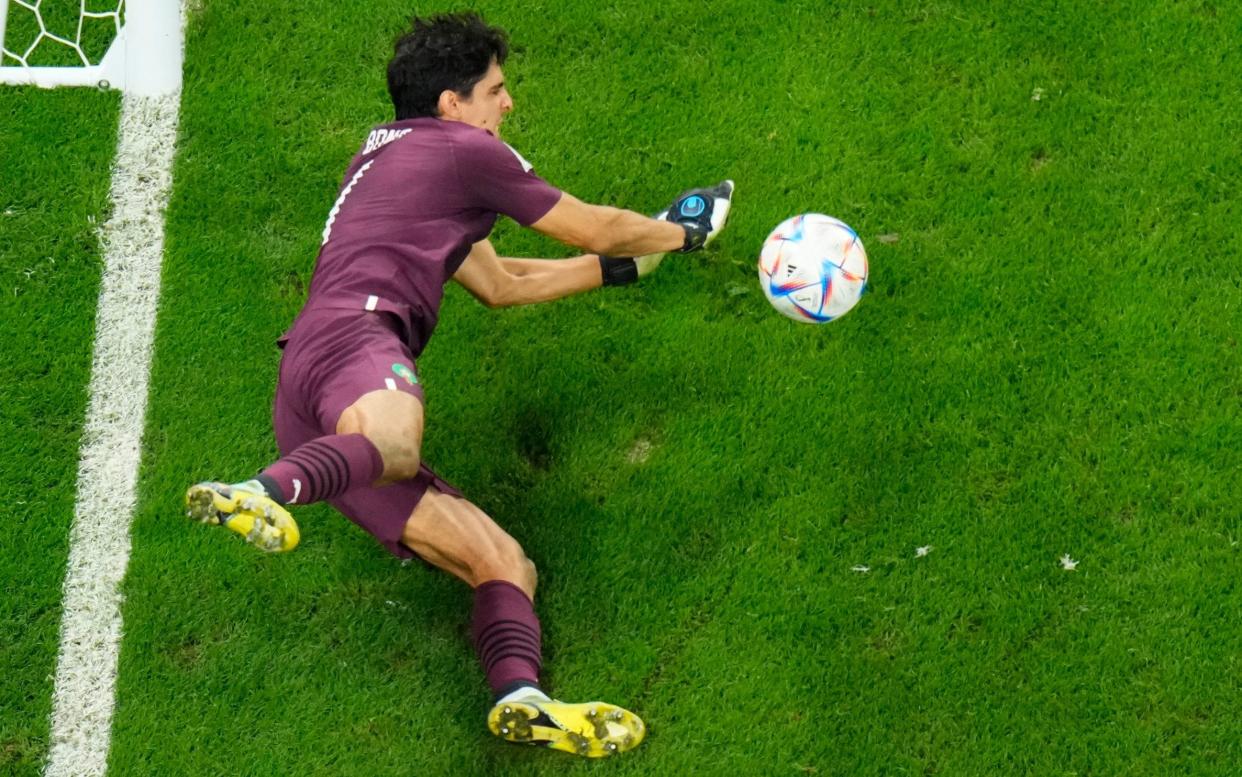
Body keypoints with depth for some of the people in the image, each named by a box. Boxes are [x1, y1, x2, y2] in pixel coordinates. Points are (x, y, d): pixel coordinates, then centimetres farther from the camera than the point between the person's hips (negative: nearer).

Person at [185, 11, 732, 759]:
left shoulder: (383, 158, 39)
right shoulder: (463, 149, 13)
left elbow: (498, 283, 47)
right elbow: (593, 228, 22)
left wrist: (620, 267, 53)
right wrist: (678, 231, 41)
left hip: (305, 409, 8)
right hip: (355, 337, -8)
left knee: (505, 561, -1)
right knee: (394, 440, -45)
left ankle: (523, 696, -27)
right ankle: (263, 492, -72)